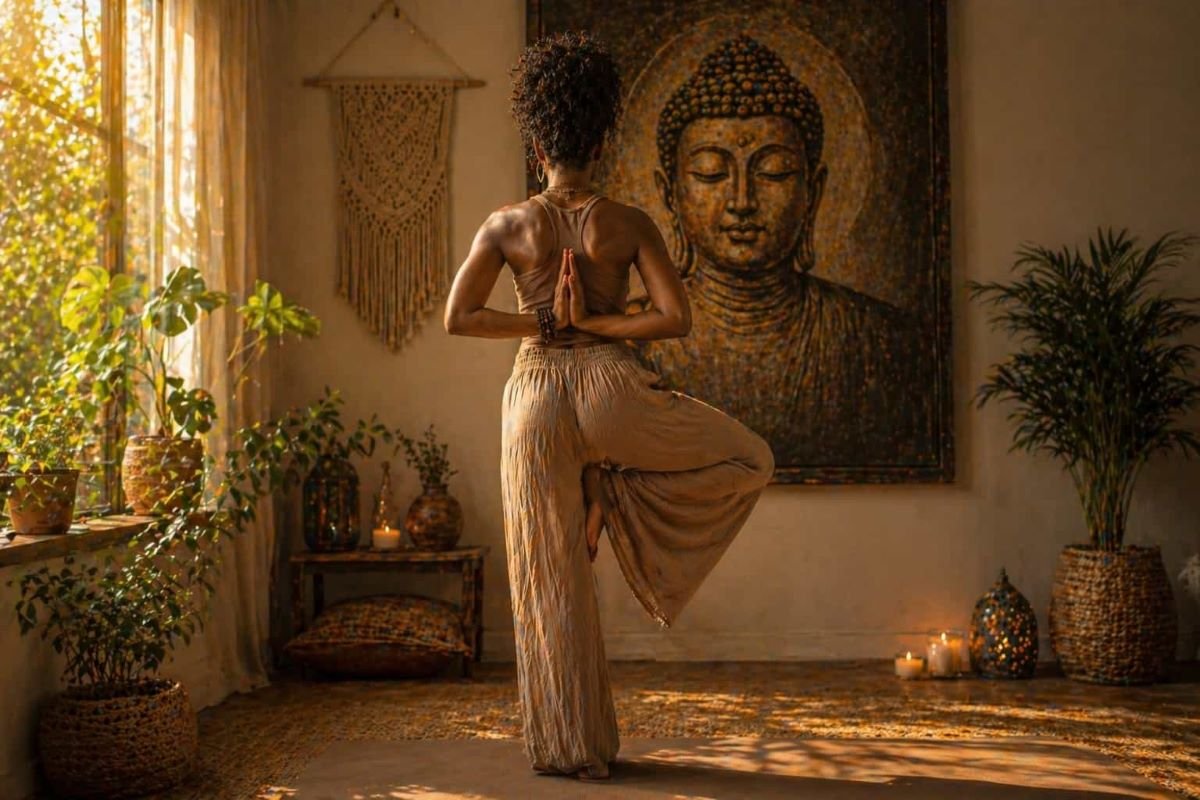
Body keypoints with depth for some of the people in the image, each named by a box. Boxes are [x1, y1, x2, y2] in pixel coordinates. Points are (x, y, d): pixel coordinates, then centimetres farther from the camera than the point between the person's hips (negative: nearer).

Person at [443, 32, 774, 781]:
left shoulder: (508, 225, 0)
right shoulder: (629, 224, -2)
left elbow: (459, 317, 0)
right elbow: (676, 318, -9)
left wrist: (542, 323, 6)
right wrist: (594, 324, -2)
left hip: (535, 396, 2)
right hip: (610, 389, -2)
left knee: (550, 577, 10)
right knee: (749, 458, 19)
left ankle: (568, 743, 16)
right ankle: (614, 494, 3)